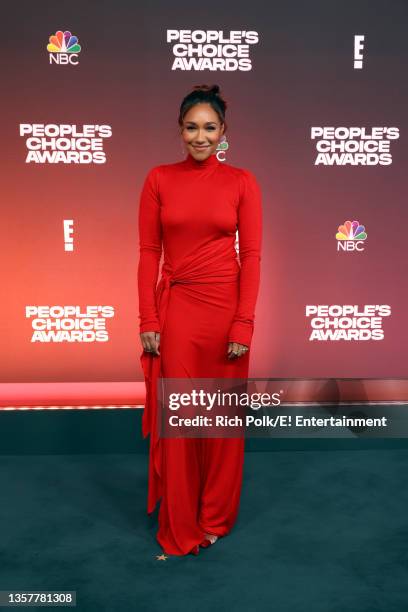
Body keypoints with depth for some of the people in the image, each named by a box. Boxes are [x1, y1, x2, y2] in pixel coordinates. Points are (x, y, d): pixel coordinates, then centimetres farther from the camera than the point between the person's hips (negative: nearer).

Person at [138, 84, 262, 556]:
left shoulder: (241, 182, 1)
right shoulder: (159, 179, 3)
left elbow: (251, 255, -2)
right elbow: (149, 252, 1)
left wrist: (243, 323, -9)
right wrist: (148, 320, -4)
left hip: (226, 308, 0)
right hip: (175, 309, 0)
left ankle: (215, 516, 34)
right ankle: (179, 527, 26)